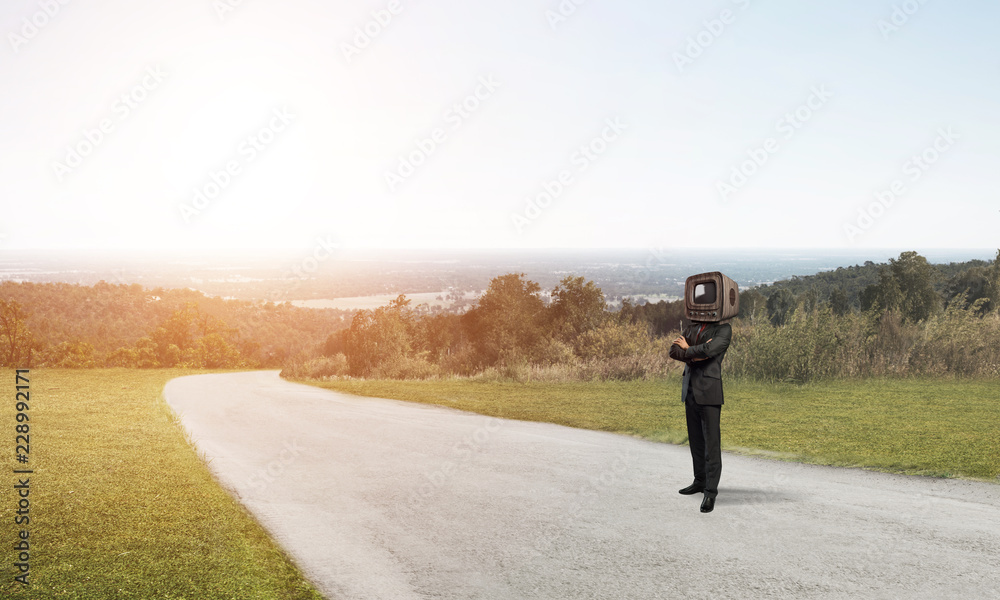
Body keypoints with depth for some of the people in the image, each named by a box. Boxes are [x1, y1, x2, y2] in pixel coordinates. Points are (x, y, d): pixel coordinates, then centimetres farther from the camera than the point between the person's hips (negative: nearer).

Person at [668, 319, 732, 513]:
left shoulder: (724, 329, -3)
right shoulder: (692, 328, 15)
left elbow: (710, 350, -20)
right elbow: (674, 351, 4)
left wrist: (688, 349, -2)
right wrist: (694, 355, -14)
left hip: (709, 392, -6)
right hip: (690, 391, 7)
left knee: (711, 443, -7)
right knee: (695, 440, 14)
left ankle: (711, 492, -4)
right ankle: (700, 481, 26)